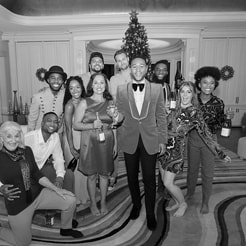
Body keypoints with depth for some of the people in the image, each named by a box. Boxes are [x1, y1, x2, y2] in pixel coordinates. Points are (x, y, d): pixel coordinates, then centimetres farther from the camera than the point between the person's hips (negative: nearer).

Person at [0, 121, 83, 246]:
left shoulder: (27, 150, -4)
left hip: (38, 194, 4)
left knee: (70, 200, -6)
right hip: (18, 205, -4)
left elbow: (36, 174, 1)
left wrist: (56, 189, -3)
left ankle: (65, 229, 21)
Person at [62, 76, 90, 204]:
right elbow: (68, 128, -18)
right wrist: (72, 148, -17)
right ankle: (75, 197, 31)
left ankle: (84, 195, 39)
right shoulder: (69, 105, -19)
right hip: (72, 139, -6)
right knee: (75, 169, 9)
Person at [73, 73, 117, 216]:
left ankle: (103, 202, 31)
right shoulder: (84, 103, -4)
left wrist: (115, 144, 6)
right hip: (90, 142, -2)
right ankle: (93, 203, 28)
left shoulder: (110, 102, 5)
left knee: (105, 174, 12)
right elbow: (76, 125, -4)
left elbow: (114, 125, 9)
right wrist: (92, 125, -19)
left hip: (107, 142, 2)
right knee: (92, 175, 9)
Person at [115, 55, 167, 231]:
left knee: (149, 178, 7)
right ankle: (136, 204, 40)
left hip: (150, 140, -1)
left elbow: (161, 116, 2)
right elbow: (119, 116, 4)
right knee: (132, 176, 15)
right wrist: (119, 139, 3)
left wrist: (163, 140, 1)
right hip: (129, 140, 1)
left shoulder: (157, 89, -1)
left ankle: (150, 213, 26)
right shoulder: (121, 90, 0)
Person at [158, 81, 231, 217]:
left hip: (176, 150, -6)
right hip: (164, 147, 6)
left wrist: (221, 154, -6)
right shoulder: (175, 108, 3)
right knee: (164, 180, 13)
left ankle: (183, 204, 26)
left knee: (168, 183, -3)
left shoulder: (195, 113, -11)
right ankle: (177, 202, 38)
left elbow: (205, 134, -8)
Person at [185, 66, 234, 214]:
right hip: (193, 138, 1)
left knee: (208, 173, 8)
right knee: (192, 168, 17)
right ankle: (190, 193, 42)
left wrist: (226, 118, -20)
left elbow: (219, 125, -2)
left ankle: (205, 202, 29)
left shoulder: (218, 103, -9)